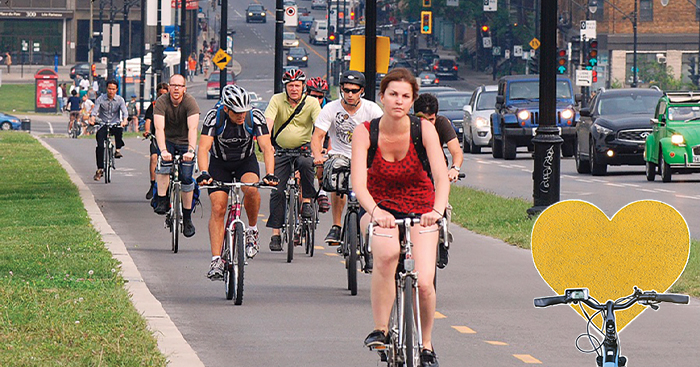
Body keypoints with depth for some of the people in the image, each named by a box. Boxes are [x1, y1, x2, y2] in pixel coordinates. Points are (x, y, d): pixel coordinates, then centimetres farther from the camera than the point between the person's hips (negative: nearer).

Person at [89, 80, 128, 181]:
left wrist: (124, 121, -36)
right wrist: (92, 119, -35)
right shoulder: (101, 99, -2)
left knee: (118, 130, -38)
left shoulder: (120, 100, -1)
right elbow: (94, 110, -13)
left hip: (115, 124, -1)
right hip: (103, 125, 1)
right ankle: (100, 169, -9)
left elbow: (124, 112, -14)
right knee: (100, 146, -16)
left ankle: (118, 150, -18)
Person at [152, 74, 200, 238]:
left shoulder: (190, 102, -21)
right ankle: (161, 201, -25)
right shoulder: (161, 102, -20)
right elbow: (159, 128, -31)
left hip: (185, 142, 0)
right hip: (167, 140, 0)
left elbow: (192, 128, -31)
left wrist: (190, 151, -46)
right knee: (164, 162, -31)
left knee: (186, 178, -8)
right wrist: (163, 150, -46)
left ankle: (187, 217, 6)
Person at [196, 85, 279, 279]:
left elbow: (266, 147, -28)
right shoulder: (214, 116, -26)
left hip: (246, 161, 0)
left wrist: (270, 174, -43)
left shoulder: (255, 116, -24)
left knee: (251, 189, -32)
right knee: (218, 208, -15)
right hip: (219, 163, 0)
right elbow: (204, 148, -33)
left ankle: (252, 230, -7)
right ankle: (216, 261, -13)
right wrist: (204, 174, -49)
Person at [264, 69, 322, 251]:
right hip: (281, 150, 0)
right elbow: (268, 121, -19)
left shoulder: (311, 103, -5)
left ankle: (307, 202, -16)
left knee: (306, 164, -35)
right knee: (278, 191, -6)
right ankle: (275, 233, -2)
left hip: (303, 148, 0)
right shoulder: (277, 100, -5)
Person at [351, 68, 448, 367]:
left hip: (419, 210, 1)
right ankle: (380, 330, -22)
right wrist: (375, 212, -47)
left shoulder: (424, 129, -15)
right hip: (379, 208, -1)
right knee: (387, 253, -36)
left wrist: (437, 211, -45)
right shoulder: (365, 132, -16)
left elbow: (441, 176, -25)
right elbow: (359, 182, -27)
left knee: (423, 283, -17)